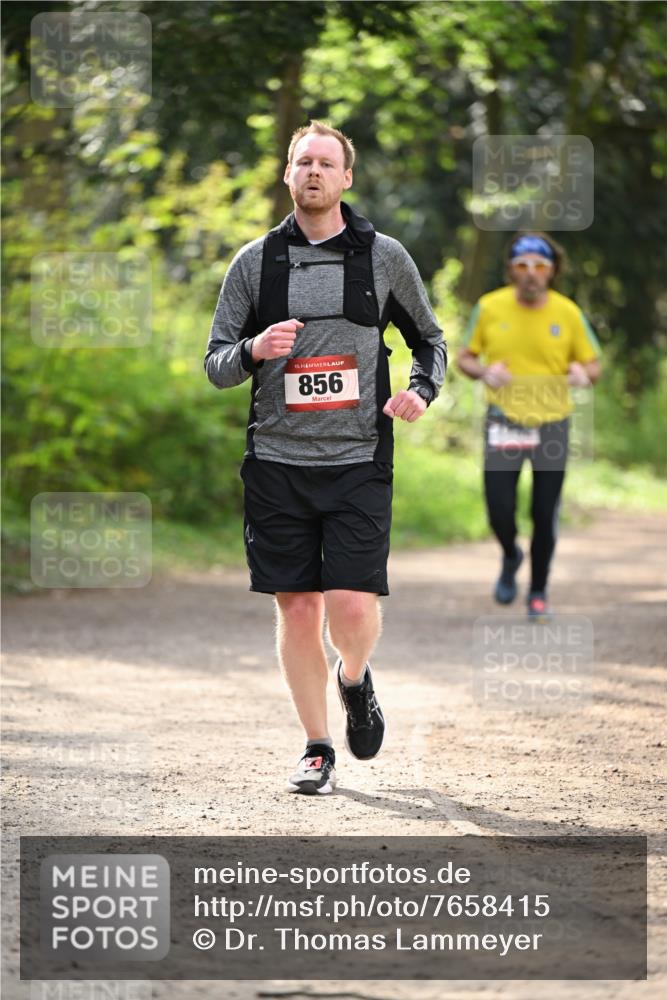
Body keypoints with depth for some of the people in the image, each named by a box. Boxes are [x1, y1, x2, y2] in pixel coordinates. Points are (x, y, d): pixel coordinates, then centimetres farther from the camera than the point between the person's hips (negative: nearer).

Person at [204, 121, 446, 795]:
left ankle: (354, 680, 23)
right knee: (296, 607, 3)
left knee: (352, 607, -11)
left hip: (358, 460, -1)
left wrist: (422, 390, -1)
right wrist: (253, 350, -14)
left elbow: (430, 339, 19)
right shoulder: (254, 261, 6)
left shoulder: (385, 257, 6)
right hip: (277, 457, 1)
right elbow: (215, 364, 8)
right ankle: (317, 750, 15)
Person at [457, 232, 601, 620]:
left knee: (545, 516, 3)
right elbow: (465, 358, 6)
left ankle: (539, 592, 24)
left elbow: (594, 365, 5)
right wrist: (484, 371, -17)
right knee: (500, 511, -8)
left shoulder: (569, 314, -5)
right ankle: (511, 556, 28)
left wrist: (583, 372, -19)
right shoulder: (490, 308, -5)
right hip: (504, 423, 0)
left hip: (552, 424, 0)